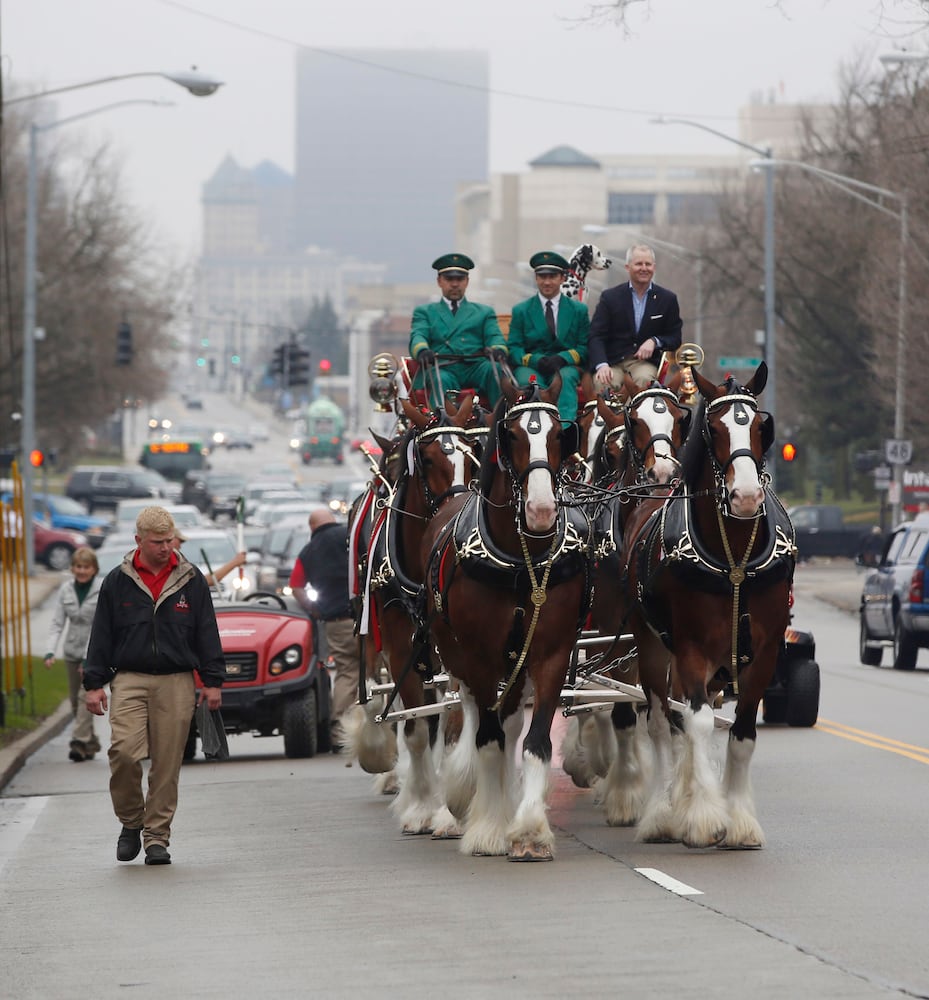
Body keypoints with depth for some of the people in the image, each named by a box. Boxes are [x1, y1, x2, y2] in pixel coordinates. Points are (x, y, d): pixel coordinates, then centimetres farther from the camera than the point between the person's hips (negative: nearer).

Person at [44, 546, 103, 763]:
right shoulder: (66, 590, 3)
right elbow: (57, 623, 2)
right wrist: (50, 651, -11)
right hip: (72, 652, 6)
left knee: (86, 695, -18)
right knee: (75, 701, 10)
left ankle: (80, 741, -21)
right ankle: (91, 743, 22)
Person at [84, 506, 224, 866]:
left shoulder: (191, 581, 8)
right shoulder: (117, 582, 6)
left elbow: (207, 634, 11)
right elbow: (101, 635, 9)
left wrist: (212, 681, 6)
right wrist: (94, 683, 5)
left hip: (176, 683, 1)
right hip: (129, 680, -1)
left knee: (167, 765, -1)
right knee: (124, 751, -16)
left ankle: (157, 837, 8)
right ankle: (130, 823, 5)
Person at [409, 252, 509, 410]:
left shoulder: (484, 312, 31)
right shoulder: (424, 312, 28)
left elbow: (495, 337, 14)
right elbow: (418, 336, 9)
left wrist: (498, 349, -13)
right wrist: (422, 350, -19)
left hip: (475, 368, 1)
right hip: (441, 369, -1)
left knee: (496, 370, -33)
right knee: (442, 381, -37)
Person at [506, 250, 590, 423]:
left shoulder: (578, 310, 16)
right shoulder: (521, 311, 16)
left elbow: (584, 348, 9)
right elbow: (513, 348, 8)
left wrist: (563, 358, -13)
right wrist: (535, 360, -14)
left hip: (565, 365, 0)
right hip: (530, 367, 0)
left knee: (566, 377, -36)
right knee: (529, 381, -36)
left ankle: (566, 426, -53)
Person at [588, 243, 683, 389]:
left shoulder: (667, 299, 11)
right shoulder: (610, 297, 7)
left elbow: (675, 338, 14)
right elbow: (596, 336, 1)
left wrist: (654, 341, -9)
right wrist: (602, 365, -18)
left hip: (645, 362, 1)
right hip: (612, 362, -1)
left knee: (644, 379, -36)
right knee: (603, 382, -35)